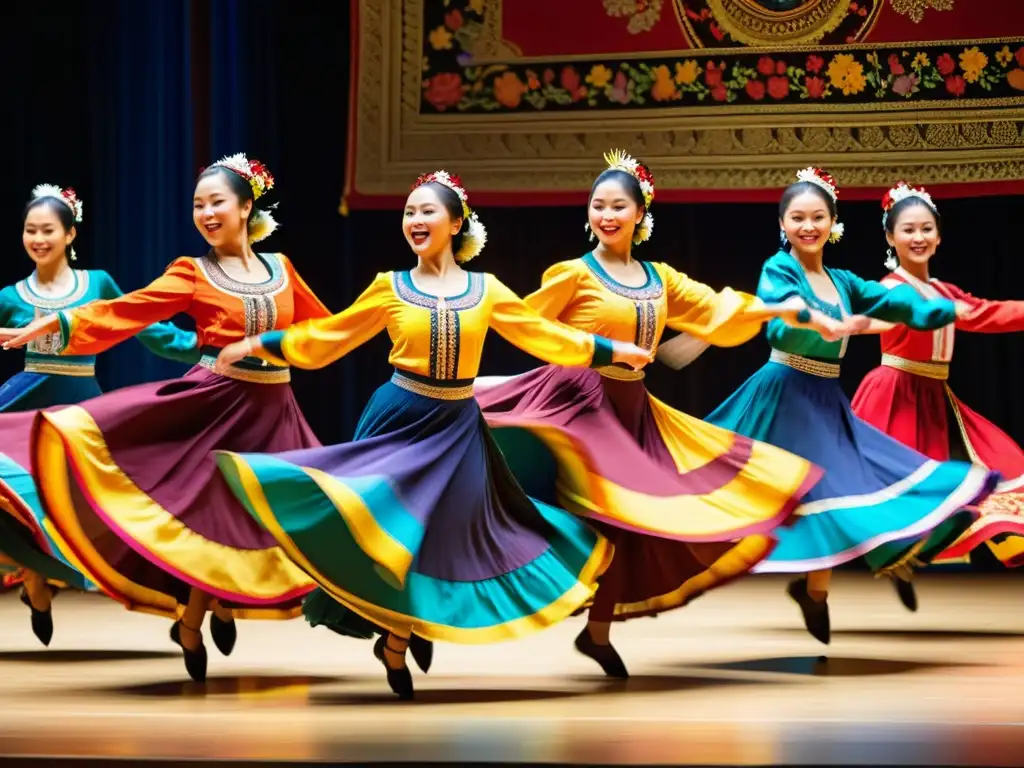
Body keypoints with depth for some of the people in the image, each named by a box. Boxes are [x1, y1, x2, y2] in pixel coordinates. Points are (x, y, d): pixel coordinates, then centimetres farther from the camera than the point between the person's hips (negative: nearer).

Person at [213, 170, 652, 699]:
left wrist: (617, 351, 8)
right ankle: (392, 642, 12)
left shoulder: (485, 289, 3)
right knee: (390, 528, -6)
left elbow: (547, 336, 9)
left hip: (456, 428, 2)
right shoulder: (391, 287, 1)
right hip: (400, 419, -2)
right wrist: (258, 345, 4)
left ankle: (396, 644, 21)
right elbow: (327, 338, 7)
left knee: (444, 534, 5)